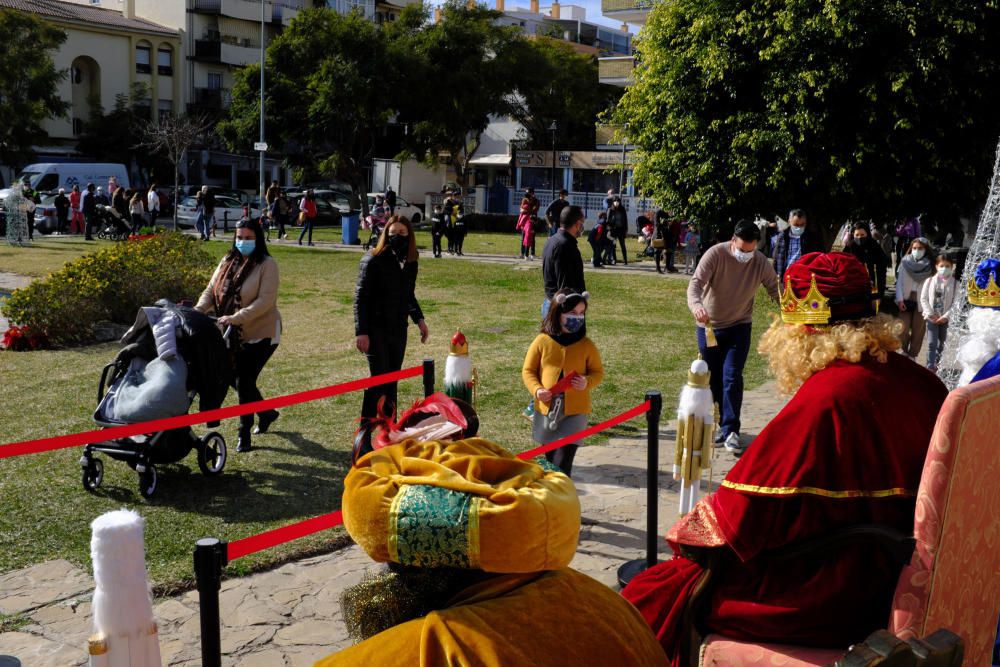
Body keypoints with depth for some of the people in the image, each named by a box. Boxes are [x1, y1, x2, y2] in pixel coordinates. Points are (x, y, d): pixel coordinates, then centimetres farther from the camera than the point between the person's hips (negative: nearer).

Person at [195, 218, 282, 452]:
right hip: (235, 336, 7)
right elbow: (211, 291, 4)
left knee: (244, 380, -10)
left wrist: (235, 318, -30)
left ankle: (245, 433, 5)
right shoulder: (228, 262, 7)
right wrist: (197, 311, -15)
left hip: (262, 333, -7)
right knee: (236, 378, 12)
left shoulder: (267, 264, -12)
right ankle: (266, 413, 37)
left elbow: (266, 301, -22)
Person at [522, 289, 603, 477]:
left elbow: (598, 372, 6)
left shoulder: (586, 345, -3)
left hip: (575, 412, -2)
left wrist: (587, 382, -16)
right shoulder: (542, 341, -4)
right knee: (551, 461, 15)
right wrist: (536, 389, -15)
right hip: (546, 410, 2)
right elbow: (528, 371, 3)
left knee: (562, 465, -11)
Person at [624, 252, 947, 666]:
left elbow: (745, 513, -20)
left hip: (834, 596, -9)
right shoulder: (920, 382, -1)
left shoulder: (825, 399, -25)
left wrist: (686, 534, 0)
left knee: (653, 598, 1)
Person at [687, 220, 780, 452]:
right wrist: (696, 305, -49)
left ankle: (731, 430, -9)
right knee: (713, 379, 9)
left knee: (732, 377, -12)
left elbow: (775, 290, 0)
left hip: (739, 327, 0)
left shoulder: (761, 263, -9)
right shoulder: (716, 254, -18)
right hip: (708, 326, 0)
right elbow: (696, 282, -28)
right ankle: (721, 424, 26)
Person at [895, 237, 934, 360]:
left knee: (918, 329, 3)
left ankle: (912, 355, 14)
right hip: (906, 299, 1)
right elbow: (899, 281, 2)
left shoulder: (929, 265, 0)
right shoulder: (905, 262, 3)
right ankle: (904, 351, 19)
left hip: (921, 301, -1)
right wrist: (900, 299, -7)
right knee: (903, 328, -1)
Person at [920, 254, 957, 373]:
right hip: (932, 318, -1)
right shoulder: (929, 281, 1)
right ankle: (930, 367, -6)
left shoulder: (955, 283, -2)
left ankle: (937, 365, 22)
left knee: (942, 344, 10)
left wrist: (946, 316, -14)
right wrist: (930, 314, -9)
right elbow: (923, 299, 0)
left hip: (946, 319, 1)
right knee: (931, 343, -7)